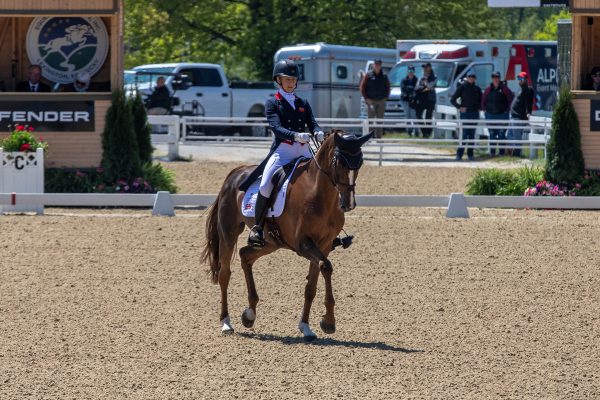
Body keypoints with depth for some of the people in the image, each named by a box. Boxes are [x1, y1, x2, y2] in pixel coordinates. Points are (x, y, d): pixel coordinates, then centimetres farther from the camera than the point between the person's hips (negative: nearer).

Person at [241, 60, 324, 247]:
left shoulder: (303, 104, 18)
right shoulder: (273, 103, 5)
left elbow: (312, 123, 5)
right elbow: (276, 127, -11)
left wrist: (319, 133, -20)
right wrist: (296, 135, -30)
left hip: (303, 151, 4)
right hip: (282, 150, -4)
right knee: (266, 186, -24)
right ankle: (257, 227, -12)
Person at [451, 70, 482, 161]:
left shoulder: (477, 89, 11)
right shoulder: (462, 87, 0)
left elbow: (481, 100, 25)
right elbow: (453, 100, 1)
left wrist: (479, 107, 7)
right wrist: (459, 107, -9)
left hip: (474, 113, 4)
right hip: (465, 113, -4)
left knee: (472, 134, 6)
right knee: (464, 134, -10)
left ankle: (470, 154, 10)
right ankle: (459, 154, -8)